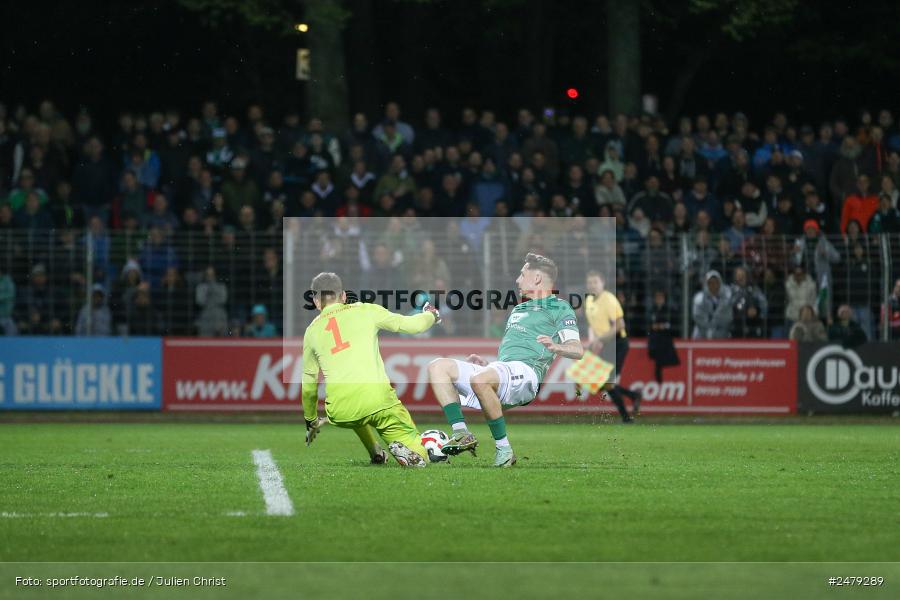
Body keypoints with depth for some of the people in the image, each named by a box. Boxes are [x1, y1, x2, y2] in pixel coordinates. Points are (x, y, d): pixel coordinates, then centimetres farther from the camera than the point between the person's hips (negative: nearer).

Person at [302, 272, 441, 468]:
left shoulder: (312, 331, 18)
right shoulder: (365, 311, 11)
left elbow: (309, 384, 26)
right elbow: (411, 325, 15)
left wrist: (311, 421, 41)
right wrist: (431, 315, 39)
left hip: (340, 412, 3)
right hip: (377, 399, -3)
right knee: (418, 458, 6)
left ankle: (376, 454, 23)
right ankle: (402, 448, -25)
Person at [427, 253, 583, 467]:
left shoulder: (559, 308, 9)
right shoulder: (518, 309, 35)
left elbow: (577, 350, -5)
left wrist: (556, 347, -26)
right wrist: (485, 363, 20)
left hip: (526, 371, -9)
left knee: (480, 379, -39)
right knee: (438, 366, -4)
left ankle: (504, 449, -30)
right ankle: (461, 432, -18)